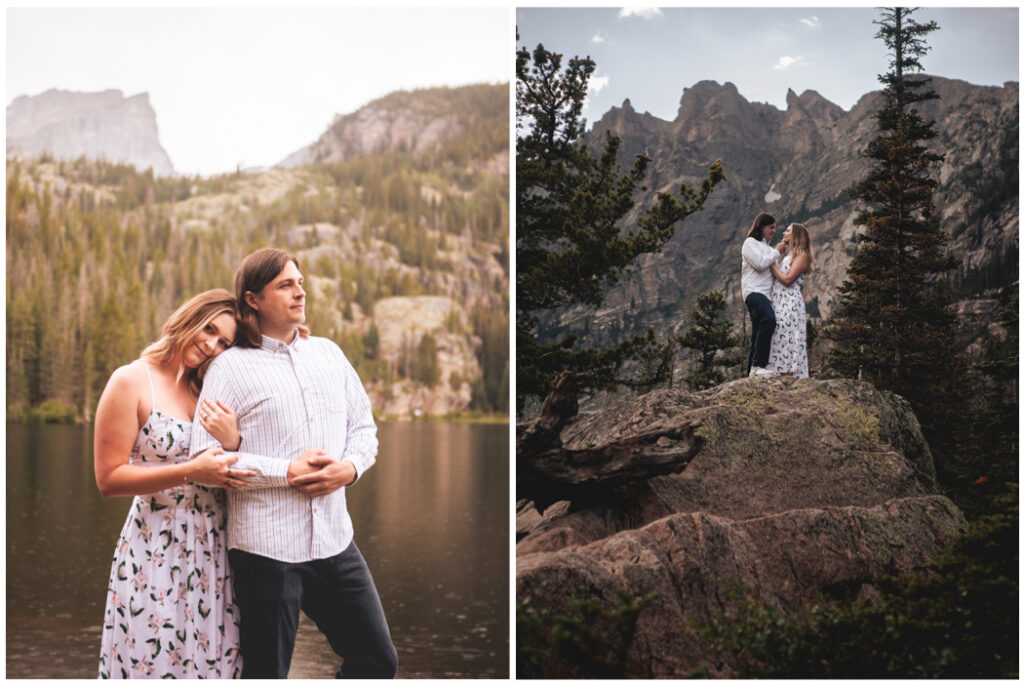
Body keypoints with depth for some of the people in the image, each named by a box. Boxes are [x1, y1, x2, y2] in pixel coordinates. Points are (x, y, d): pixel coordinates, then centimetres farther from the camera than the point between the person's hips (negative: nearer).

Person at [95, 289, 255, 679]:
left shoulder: (208, 389, 11)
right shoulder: (132, 381, -6)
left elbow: (233, 470, 13)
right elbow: (108, 479, -12)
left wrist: (233, 439, -6)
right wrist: (190, 473, -20)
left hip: (214, 548, 5)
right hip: (157, 548, -5)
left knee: (214, 660, 7)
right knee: (154, 660, 0)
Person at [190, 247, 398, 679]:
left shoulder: (328, 352, 13)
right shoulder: (231, 366, -4)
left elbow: (364, 427, 15)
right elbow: (207, 456, -11)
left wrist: (350, 467, -6)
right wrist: (288, 472, -16)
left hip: (335, 541, 5)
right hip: (266, 546, -5)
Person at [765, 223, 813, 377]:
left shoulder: (801, 256, -2)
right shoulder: (787, 257, 24)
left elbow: (788, 279, -13)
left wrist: (772, 265, -4)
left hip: (790, 304, -8)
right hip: (779, 304, 8)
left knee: (786, 340, -14)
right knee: (779, 341, 1)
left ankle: (788, 375, -17)